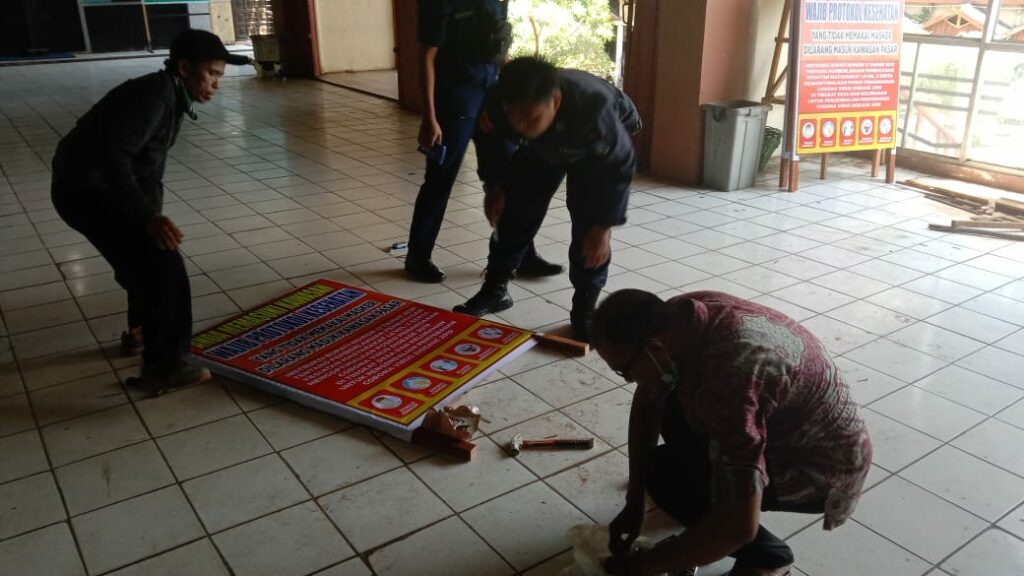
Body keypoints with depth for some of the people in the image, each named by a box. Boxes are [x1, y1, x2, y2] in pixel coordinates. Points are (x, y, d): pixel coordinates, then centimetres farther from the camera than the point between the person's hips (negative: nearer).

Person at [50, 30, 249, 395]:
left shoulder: (171, 98, 9)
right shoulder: (152, 96, -23)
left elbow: (149, 164, 16)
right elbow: (113, 156, -33)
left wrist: (152, 215, 17)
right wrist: (148, 217, -39)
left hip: (100, 186, 10)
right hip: (85, 189, -10)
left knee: (149, 258, 23)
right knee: (162, 265, -15)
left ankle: (142, 332, 43)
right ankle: (163, 367, -8)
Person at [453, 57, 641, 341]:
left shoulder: (593, 108, -47)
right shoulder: (498, 107, -36)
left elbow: (619, 166, -30)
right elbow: (490, 140, -10)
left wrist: (603, 227, -26)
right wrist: (495, 186, -5)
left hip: (602, 145, -3)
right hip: (541, 147, 3)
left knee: (589, 221, -16)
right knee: (516, 209, 2)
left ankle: (585, 307, 1)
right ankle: (495, 289, 21)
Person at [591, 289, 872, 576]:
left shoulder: (727, 376, -39)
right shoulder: (676, 318, -14)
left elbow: (740, 526, -38)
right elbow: (647, 402, 2)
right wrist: (633, 504, 0)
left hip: (824, 465, -8)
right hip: (787, 420, 8)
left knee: (664, 472, -18)